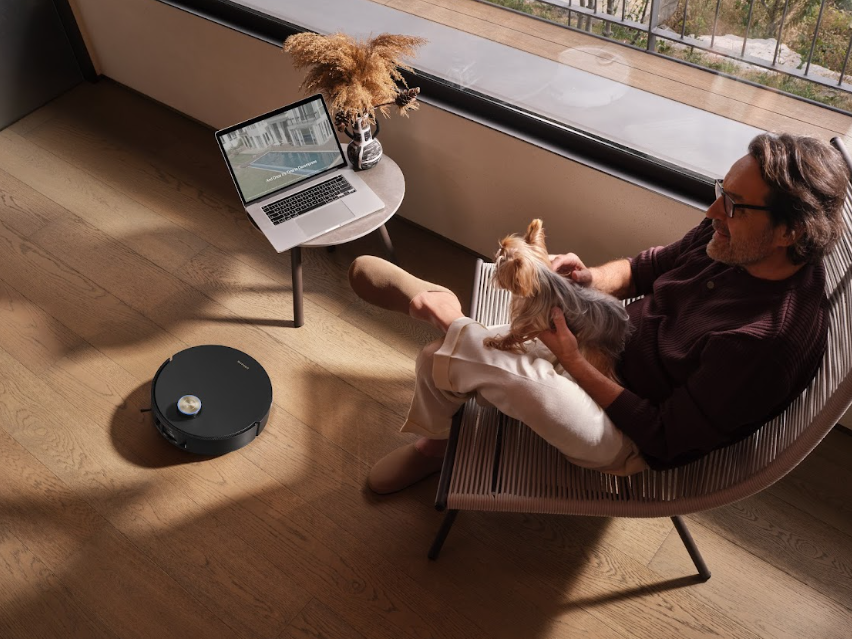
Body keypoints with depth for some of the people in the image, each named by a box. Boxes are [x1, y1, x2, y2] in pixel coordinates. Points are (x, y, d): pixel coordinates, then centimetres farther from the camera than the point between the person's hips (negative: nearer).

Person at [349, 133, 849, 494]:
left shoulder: (773, 341, -33)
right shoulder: (732, 236, -11)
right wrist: (591, 278, -14)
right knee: (438, 359, 4)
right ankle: (434, 445, 35)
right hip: (616, 343, 7)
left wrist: (573, 362, -22)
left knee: (453, 359, -25)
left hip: (634, 442, -7)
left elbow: (664, 439, -26)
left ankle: (443, 311, 9)